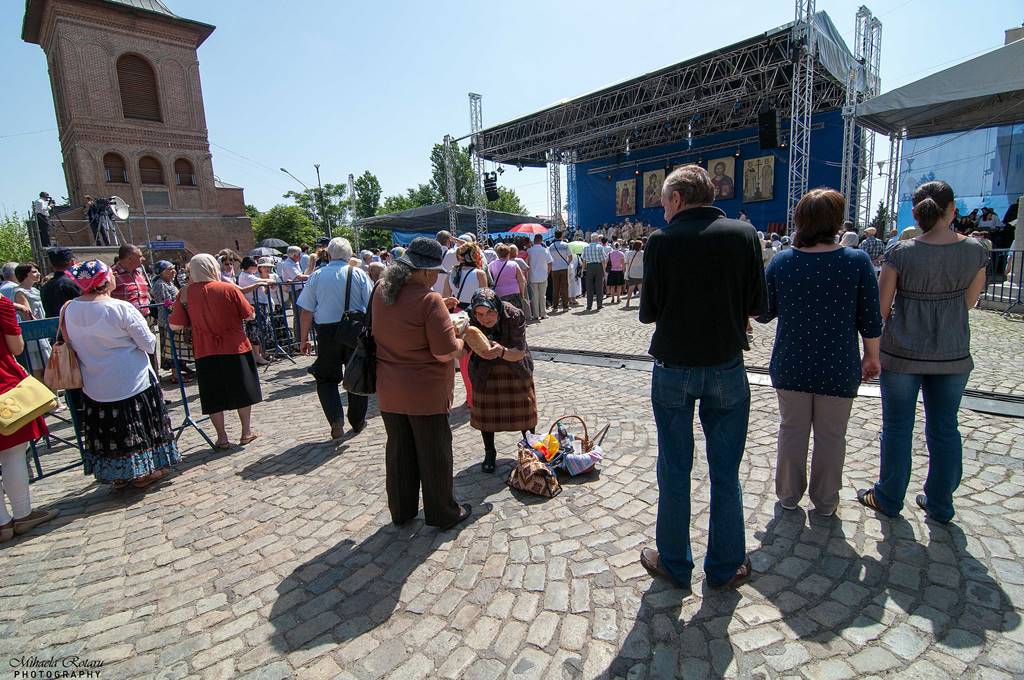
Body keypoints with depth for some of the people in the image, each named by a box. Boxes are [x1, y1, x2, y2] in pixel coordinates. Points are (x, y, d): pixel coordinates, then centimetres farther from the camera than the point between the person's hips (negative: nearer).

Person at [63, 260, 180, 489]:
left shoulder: (70, 309, -2)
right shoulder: (122, 308, -18)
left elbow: (73, 345, 10)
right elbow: (149, 344, -13)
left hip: (94, 385, 6)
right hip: (130, 381, -5)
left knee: (104, 430, 14)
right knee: (137, 425, 9)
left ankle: (118, 476, 27)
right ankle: (143, 472, 19)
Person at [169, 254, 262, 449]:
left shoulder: (185, 293, -4)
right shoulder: (229, 289, -9)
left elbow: (175, 325, -3)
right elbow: (249, 315, -4)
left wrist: (196, 322, 14)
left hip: (205, 353, 1)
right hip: (236, 348, -1)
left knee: (214, 396, 11)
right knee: (243, 391, 13)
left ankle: (222, 438, 17)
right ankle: (247, 431, 20)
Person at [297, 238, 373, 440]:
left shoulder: (317, 276, 0)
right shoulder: (358, 274, -3)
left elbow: (306, 311, 0)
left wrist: (304, 339, 8)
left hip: (327, 332, 0)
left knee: (326, 379, 13)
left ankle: (336, 419, -4)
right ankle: (357, 421, 25)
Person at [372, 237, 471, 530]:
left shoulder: (382, 290, 1)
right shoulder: (429, 299, -22)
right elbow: (445, 352, -23)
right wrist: (461, 341, -3)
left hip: (389, 391, 7)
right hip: (425, 393, -7)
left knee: (398, 450, 19)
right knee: (434, 453, 10)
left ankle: (401, 510, 35)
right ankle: (443, 513, 26)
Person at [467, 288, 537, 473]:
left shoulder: (514, 315, -31)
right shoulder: (471, 320, -25)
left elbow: (520, 352, -33)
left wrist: (502, 351, -53)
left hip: (515, 369, -1)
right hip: (484, 371, 1)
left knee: (522, 408, 7)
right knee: (486, 410, 4)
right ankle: (489, 453, 26)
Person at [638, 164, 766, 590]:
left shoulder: (661, 241, -9)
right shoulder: (744, 234, -3)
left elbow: (648, 312, -5)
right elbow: (756, 305, 0)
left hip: (673, 368, -1)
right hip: (727, 368, 2)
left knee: (674, 471, 11)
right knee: (725, 472, 14)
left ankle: (674, 564, 26)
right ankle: (725, 567, 27)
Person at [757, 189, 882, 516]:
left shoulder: (781, 262, -7)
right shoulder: (857, 261, -11)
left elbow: (763, 313, 2)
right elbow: (870, 320, -6)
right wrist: (871, 356, 9)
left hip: (791, 366, 1)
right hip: (838, 367, -1)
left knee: (792, 429, 15)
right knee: (831, 434, 14)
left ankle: (789, 494, 30)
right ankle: (825, 502, 29)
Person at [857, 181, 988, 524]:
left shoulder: (902, 253, -15)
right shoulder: (975, 251, -4)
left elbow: (880, 308, -11)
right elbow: (969, 302, 8)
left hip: (902, 353, -3)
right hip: (953, 355, 4)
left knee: (897, 427, 9)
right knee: (945, 428, 15)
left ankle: (889, 498, 22)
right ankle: (940, 504, 28)